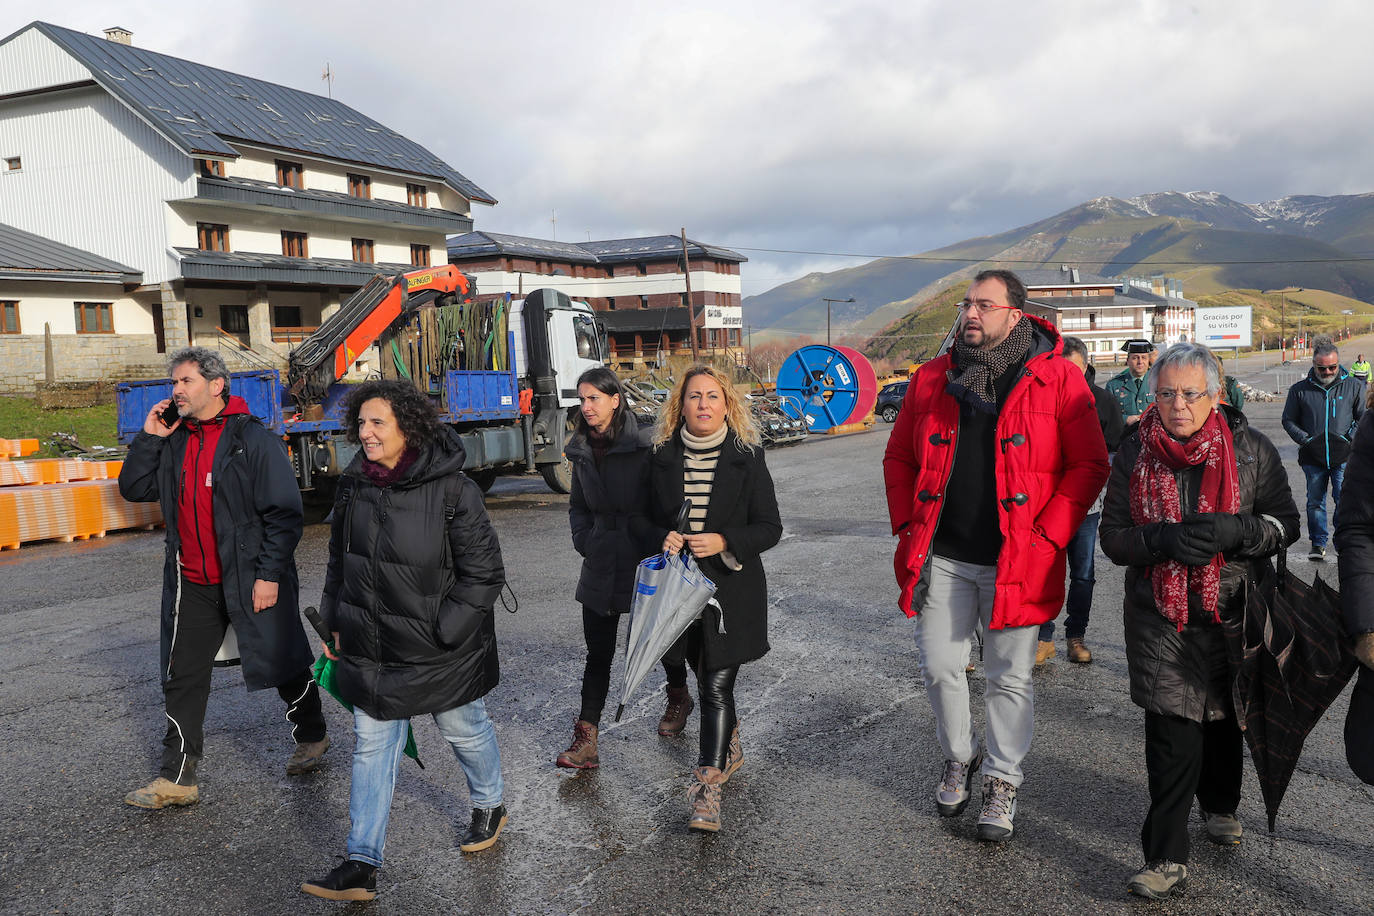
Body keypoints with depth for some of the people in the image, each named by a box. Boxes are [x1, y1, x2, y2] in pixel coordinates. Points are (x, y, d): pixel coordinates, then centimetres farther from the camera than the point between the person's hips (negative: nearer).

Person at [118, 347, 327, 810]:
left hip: (251, 580, -6)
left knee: (284, 665, 9)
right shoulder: (174, 441, 9)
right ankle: (178, 778, 18)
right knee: (183, 680, 8)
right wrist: (149, 437, -2)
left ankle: (311, 737, 34)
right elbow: (133, 489, 10)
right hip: (192, 585, 6)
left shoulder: (254, 439, -11)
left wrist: (269, 574, -17)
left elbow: (285, 513, -13)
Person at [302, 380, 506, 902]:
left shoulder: (451, 490, -18)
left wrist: (443, 631, -17)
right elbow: (339, 561, 14)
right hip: (371, 647, 4)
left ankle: (490, 807, 44)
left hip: (440, 649, -4)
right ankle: (362, 866, 13)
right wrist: (335, 624, 13)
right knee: (371, 747, 5)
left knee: (462, 728, 17)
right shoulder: (352, 487, 0)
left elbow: (483, 572, -15)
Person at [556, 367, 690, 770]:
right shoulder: (582, 450, 6)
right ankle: (586, 739, 5)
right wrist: (584, 541, 4)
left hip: (646, 559, -4)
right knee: (598, 652, 3)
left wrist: (660, 547, -18)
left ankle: (678, 696, 43)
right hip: (602, 564, 4)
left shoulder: (644, 445, -14)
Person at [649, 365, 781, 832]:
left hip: (732, 586, -4)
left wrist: (723, 542, -20)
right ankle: (730, 746, 42)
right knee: (705, 678, 17)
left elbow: (770, 527, -4)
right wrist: (664, 539, -10)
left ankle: (707, 786, -3)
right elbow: (651, 518, 12)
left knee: (717, 684, -8)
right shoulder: (662, 456, 3)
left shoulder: (747, 456, -5)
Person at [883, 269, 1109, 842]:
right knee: (939, 667, 11)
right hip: (941, 557, 3)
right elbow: (899, 457, 14)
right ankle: (958, 759, 36)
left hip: (1016, 560, -3)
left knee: (1010, 677, 8)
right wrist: (907, 526, 3)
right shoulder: (932, 379, 6)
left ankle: (1002, 781, 26)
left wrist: (1047, 537, -12)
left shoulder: (1058, 379, -5)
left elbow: (1089, 465, -5)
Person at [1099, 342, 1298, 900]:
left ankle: (1220, 804, 46)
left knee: (1226, 716, 18)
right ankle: (1167, 858, -2)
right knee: (1172, 734, -8)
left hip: (1235, 611, 1)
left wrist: (1233, 530, -21)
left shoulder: (1251, 450, -2)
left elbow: (1286, 523, -1)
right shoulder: (1134, 455, -2)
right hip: (1162, 618, -1)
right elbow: (1112, 536, -1)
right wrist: (1162, 539, -21)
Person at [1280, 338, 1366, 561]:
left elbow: (1364, 417, 10)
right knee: (1315, 502, 7)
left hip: (1344, 457, -1)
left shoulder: (1354, 386, 6)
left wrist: (1350, 439, -5)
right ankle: (1318, 544, 17)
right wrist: (1305, 439, -3)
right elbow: (1288, 420, 11)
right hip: (1313, 458, 1)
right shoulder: (1299, 389, 5)